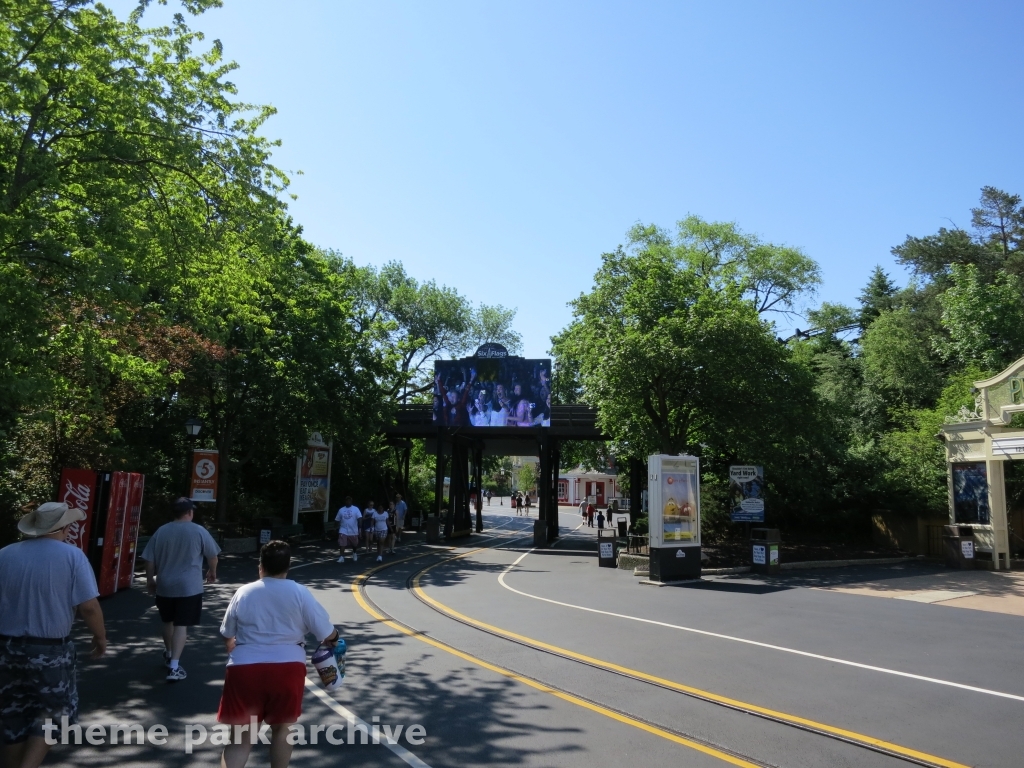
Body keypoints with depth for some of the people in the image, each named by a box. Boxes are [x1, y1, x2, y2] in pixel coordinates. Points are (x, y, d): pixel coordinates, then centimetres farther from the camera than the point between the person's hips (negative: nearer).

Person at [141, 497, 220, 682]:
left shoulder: (161, 531, 2)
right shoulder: (199, 531, -7)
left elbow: (149, 560, 6)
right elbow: (212, 556, 2)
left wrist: (150, 579, 19)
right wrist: (212, 572, 20)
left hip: (164, 585, 4)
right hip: (189, 587, -4)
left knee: (168, 622, 23)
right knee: (181, 625, -2)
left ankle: (169, 655, 41)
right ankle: (174, 667, -8)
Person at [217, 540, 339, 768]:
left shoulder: (243, 593, 8)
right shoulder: (300, 593, 2)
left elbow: (227, 636, 19)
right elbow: (328, 635, 1)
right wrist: (333, 642, 25)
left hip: (245, 669, 1)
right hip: (287, 668, -1)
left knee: (240, 737, 11)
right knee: (280, 729, 20)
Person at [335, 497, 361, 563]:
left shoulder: (355, 509, -5)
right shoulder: (341, 510, 5)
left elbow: (359, 518, -12)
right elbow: (338, 520, 11)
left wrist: (359, 528, -23)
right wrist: (338, 529, 7)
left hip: (353, 531, -1)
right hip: (343, 531, 1)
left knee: (354, 545, 15)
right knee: (342, 544, -15)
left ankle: (354, 553, 41)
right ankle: (341, 557, -11)